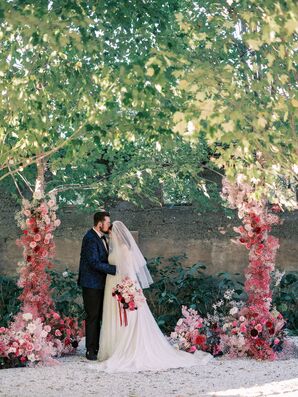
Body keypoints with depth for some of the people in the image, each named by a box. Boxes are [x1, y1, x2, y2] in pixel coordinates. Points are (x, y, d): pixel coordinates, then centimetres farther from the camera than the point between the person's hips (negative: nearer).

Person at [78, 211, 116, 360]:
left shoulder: (101, 237, 11)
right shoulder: (90, 239, -19)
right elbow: (95, 263, -25)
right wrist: (115, 269, -23)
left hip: (100, 283, 9)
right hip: (92, 284, -9)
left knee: (98, 316, 13)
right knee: (92, 317, -3)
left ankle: (97, 347, 21)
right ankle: (90, 351, 4)